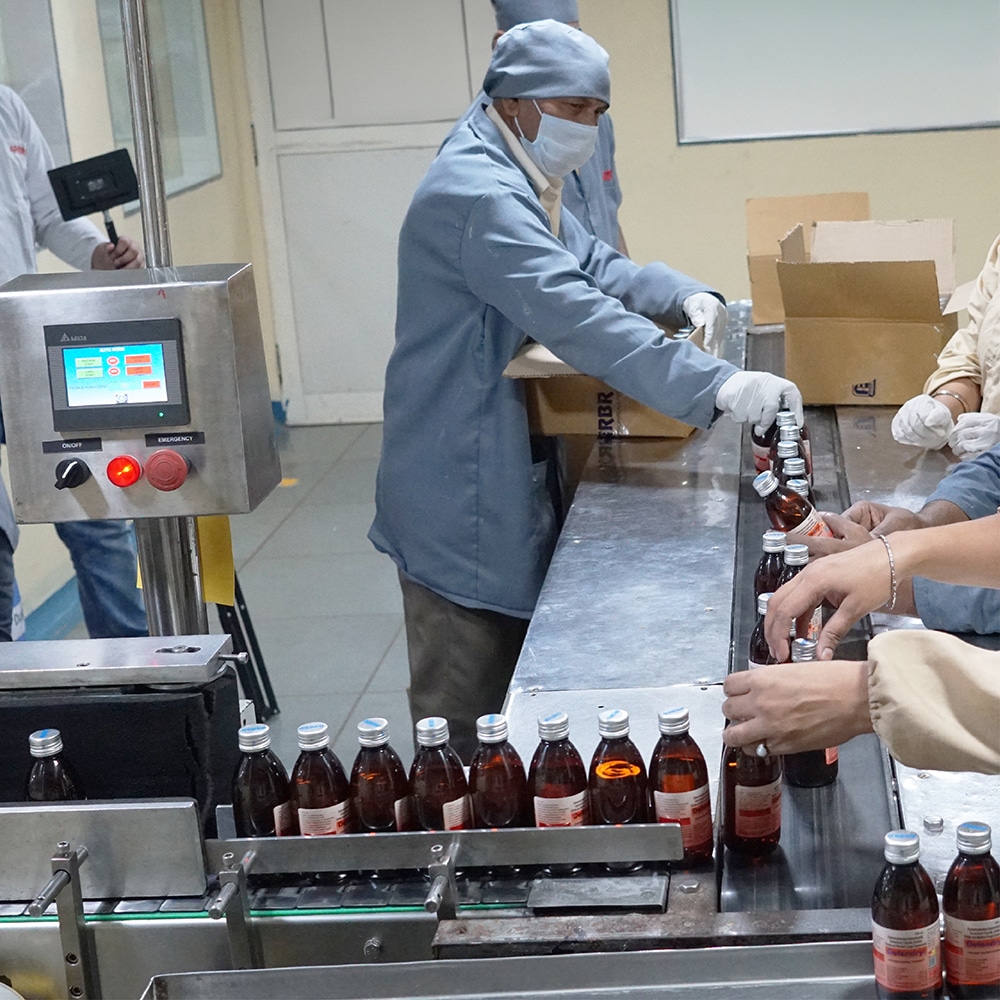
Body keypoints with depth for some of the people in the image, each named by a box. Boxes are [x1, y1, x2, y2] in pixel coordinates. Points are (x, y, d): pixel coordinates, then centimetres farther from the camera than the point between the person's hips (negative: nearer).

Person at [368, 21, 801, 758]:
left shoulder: (519, 181, 13)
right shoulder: (477, 195, -23)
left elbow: (593, 265, 14)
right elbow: (581, 319, -34)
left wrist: (687, 296, -7)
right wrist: (719, 387, -40)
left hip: (505, 478, 11)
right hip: (461, 496, -11)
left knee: (509, 694, 19)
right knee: (466, 714, 0)